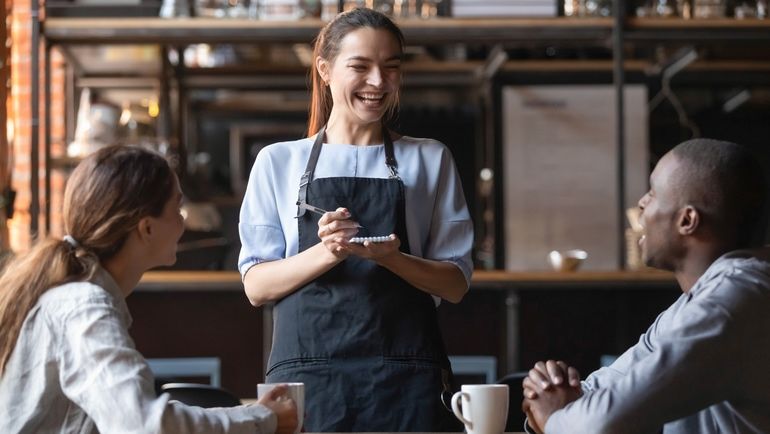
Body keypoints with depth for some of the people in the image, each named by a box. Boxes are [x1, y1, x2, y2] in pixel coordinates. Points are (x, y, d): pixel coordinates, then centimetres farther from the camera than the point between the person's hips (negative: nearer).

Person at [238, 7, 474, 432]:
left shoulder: (430, 161, 11)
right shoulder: (278, 162, 9)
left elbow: (455, 282, 6)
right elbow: (256, 285, 3)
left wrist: (389, 257, -14)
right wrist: (326, 253, -15)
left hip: (406, 377, 1)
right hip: (308, 372, -1)